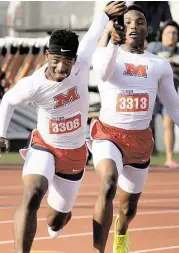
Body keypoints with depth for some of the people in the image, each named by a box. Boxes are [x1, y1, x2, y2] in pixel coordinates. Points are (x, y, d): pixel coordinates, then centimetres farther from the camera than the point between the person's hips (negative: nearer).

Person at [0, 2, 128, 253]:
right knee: (32, 196, -33)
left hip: (74, 154, 3)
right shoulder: (33, 85, -26)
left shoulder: (81, 65, -21)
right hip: (43, 147, -3)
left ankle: (57, 221, 57)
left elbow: (91, 37, 0)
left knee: (56, 220, 15)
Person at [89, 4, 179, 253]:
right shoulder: (107, 53, -5)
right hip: (108, 134, -4)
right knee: (108, 187, -33)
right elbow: (103, 73, -30)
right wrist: (112, 40, -46)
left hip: (141, 140, 4)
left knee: (129, 207, 18)